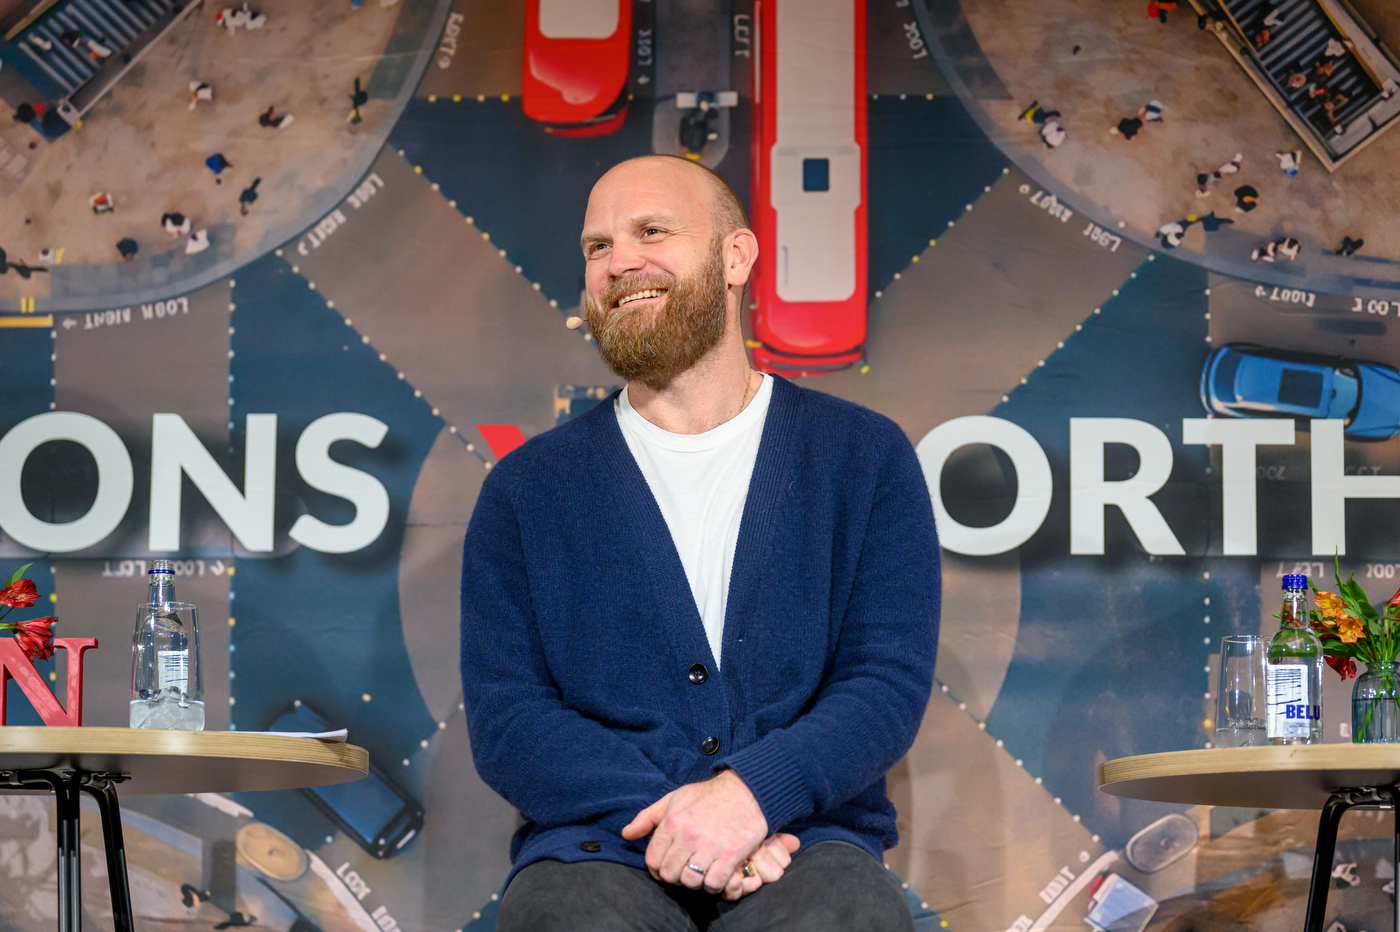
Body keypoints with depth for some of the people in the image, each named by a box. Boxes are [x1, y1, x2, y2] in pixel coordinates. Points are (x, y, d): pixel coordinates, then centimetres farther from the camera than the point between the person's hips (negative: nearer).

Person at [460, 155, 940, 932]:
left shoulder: (866, 459, 10)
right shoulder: (525, 489, 12)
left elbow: (890, 683, 2)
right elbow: (504, 718, 3)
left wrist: (753, 793, -18)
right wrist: (664, 814, -14)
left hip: (804, 841, 0)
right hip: (600, 844, 0)